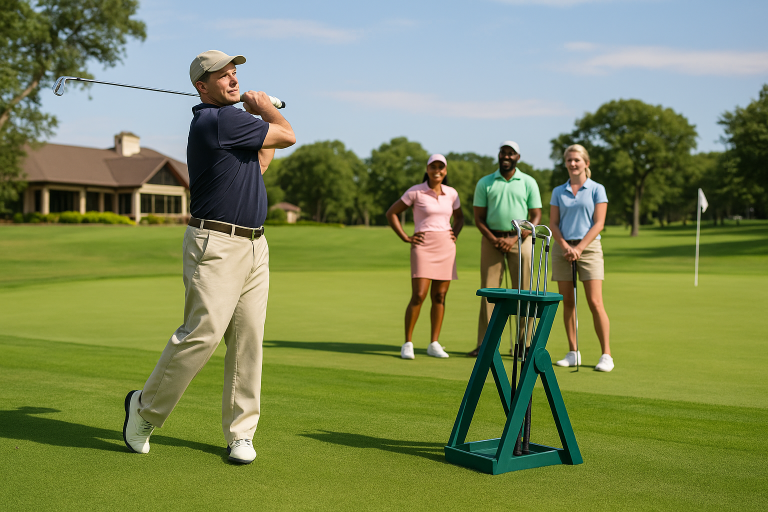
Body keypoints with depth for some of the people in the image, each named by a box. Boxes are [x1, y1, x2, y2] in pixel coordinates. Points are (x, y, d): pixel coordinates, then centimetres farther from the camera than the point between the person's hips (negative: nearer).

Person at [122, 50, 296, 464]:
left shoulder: (231, 121, 18)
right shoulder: (218, 120, -13)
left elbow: (259, 163, 28)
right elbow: (288, 136, -4)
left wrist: (265, 115, 27)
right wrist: (265, 110, 15)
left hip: (254, 245, 9)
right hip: (216, 244, -9)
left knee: (248, 339, 5)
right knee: (202, 332, -12)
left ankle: (240, 433, 11)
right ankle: (145, 407, 10)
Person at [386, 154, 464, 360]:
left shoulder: (451, 193, 8)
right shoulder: (415, 192, -4)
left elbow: (459, 217, 25)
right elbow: (391, 213, 1)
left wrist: (455, 235, 8)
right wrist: (405, 238, -4)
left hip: (446, 247, 4)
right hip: (423, 246, -4)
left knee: (439, 296, 4)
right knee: (418, 296, -11)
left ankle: (434, 344, 12)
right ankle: (407, 344, 0)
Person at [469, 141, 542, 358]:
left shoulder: (529, 182, 5)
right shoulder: (485, 183, 7)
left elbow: (536, 216, 1)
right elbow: (478, 218, 5)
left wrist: (515, 239, -10)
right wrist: (495, 240, -9)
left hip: (520, 239, 0)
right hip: (491, 239, 1)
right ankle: (485, 344, 1)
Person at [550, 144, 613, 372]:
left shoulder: (597, 189, 2)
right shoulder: (558, 192, 11)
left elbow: (599, 223, -4)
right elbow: (553, 224, 6)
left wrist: (580, 248, -13)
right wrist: (566, 246, -9)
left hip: (589, 248, -3)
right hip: (562, 248, 3)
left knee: (595, 302, -9)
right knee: (567, 302, 4)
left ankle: (606, 355, -4)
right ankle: (573, 353, 12)